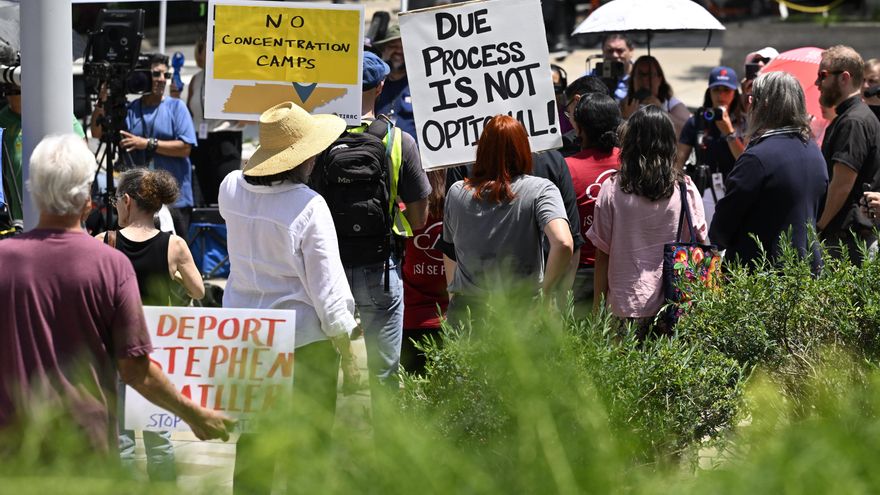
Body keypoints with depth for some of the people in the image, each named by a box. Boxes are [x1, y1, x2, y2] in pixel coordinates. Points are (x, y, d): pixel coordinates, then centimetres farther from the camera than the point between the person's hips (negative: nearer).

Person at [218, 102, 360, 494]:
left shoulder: (231, 189, -3)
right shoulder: (309, 207, -20)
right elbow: (326, 286, -16)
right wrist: (347, 353, -7)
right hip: (304, 337, -6)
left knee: (252, 439, 16)